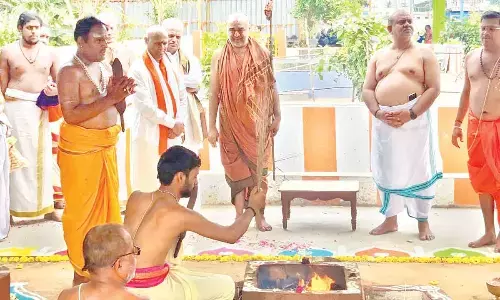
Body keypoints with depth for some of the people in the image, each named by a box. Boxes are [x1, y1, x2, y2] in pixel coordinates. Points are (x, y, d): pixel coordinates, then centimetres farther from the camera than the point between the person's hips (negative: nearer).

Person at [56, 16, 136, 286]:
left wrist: (121, 95, -4)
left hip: (106, 146, 8)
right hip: (80, 149, -8)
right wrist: (109, 98, -24)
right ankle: (82, 270, 13)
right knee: (82, 209, 2)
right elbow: (71, 115, -23)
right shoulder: (70, 72, -14)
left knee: (107, 203, 15)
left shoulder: (106, 68, 10)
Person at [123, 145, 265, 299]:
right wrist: (253, 208, 14)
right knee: (226, 286, 7)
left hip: (122, 286, 7)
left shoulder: (135, 197, 2)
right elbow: (231, 235, -2)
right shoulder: (180, 215, -15)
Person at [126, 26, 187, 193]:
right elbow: (145, 105, -16)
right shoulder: (138, 70, -9)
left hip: (172, 134, 6)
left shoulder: (171, 66, 12)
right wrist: (172, 123, -13)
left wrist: (179, 123, -4)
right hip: (149, 135, -6)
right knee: (148, 183, -1)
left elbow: (182, 97, 12)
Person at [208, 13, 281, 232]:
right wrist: (211, 125, -2)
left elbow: (271, 86, 6)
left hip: (258, 121, 0)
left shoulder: (262, 54, 1)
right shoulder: (219, 57, 0)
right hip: (231, 123, 0)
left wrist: (277, 116, 4)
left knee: (258, 168, 5)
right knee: (236, 168, 5)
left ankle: (259, 215, 16)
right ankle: (239, 216, 13)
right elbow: (214, 93, 1)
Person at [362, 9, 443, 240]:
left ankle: (423, 222, 12)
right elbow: (367, 90, 9)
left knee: (418, 170, -1)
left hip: (415, 118, -3)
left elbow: (433, 88, -5)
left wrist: (411, 113, -16)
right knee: (387, 171, 8)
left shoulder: (423, 53, 3)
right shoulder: (378, 56, 14)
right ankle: (390, 220, 21)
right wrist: (378, 112, -10)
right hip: (384, 121, 4)